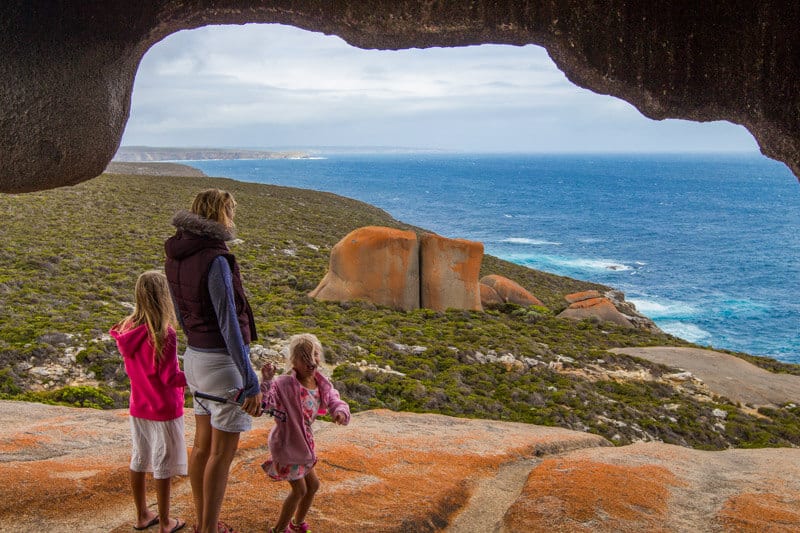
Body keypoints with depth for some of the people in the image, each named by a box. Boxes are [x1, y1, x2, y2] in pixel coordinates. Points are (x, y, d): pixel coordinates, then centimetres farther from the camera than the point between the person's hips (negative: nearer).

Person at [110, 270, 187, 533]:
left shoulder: (129, 330, -4)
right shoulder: (164, 335, -26)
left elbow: (130, 368, 7)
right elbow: (170, 378, -22)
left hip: (138, 408, 6)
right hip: (164, 411, -6)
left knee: (138, 460, 17)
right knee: (163, 466, 7)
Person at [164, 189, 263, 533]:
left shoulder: (176, 257, 5)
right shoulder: (215, 261, -21)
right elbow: (229, 324, -23)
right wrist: (251, 382, -20)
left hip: (195, 357, 9)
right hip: (223, 362, -9)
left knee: (203, 445, 18)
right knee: (223, 452, 4)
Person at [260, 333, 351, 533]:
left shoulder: (322, 385, -5)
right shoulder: (285, 384, -26)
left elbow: (335, 402, -2)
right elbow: (264, 400, -36)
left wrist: (341, 412, -26)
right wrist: (266, 381, -53)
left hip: (303, 442, 8)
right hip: (286, 443, -8)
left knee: (313, 485, 20)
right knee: (299, 490, 1)